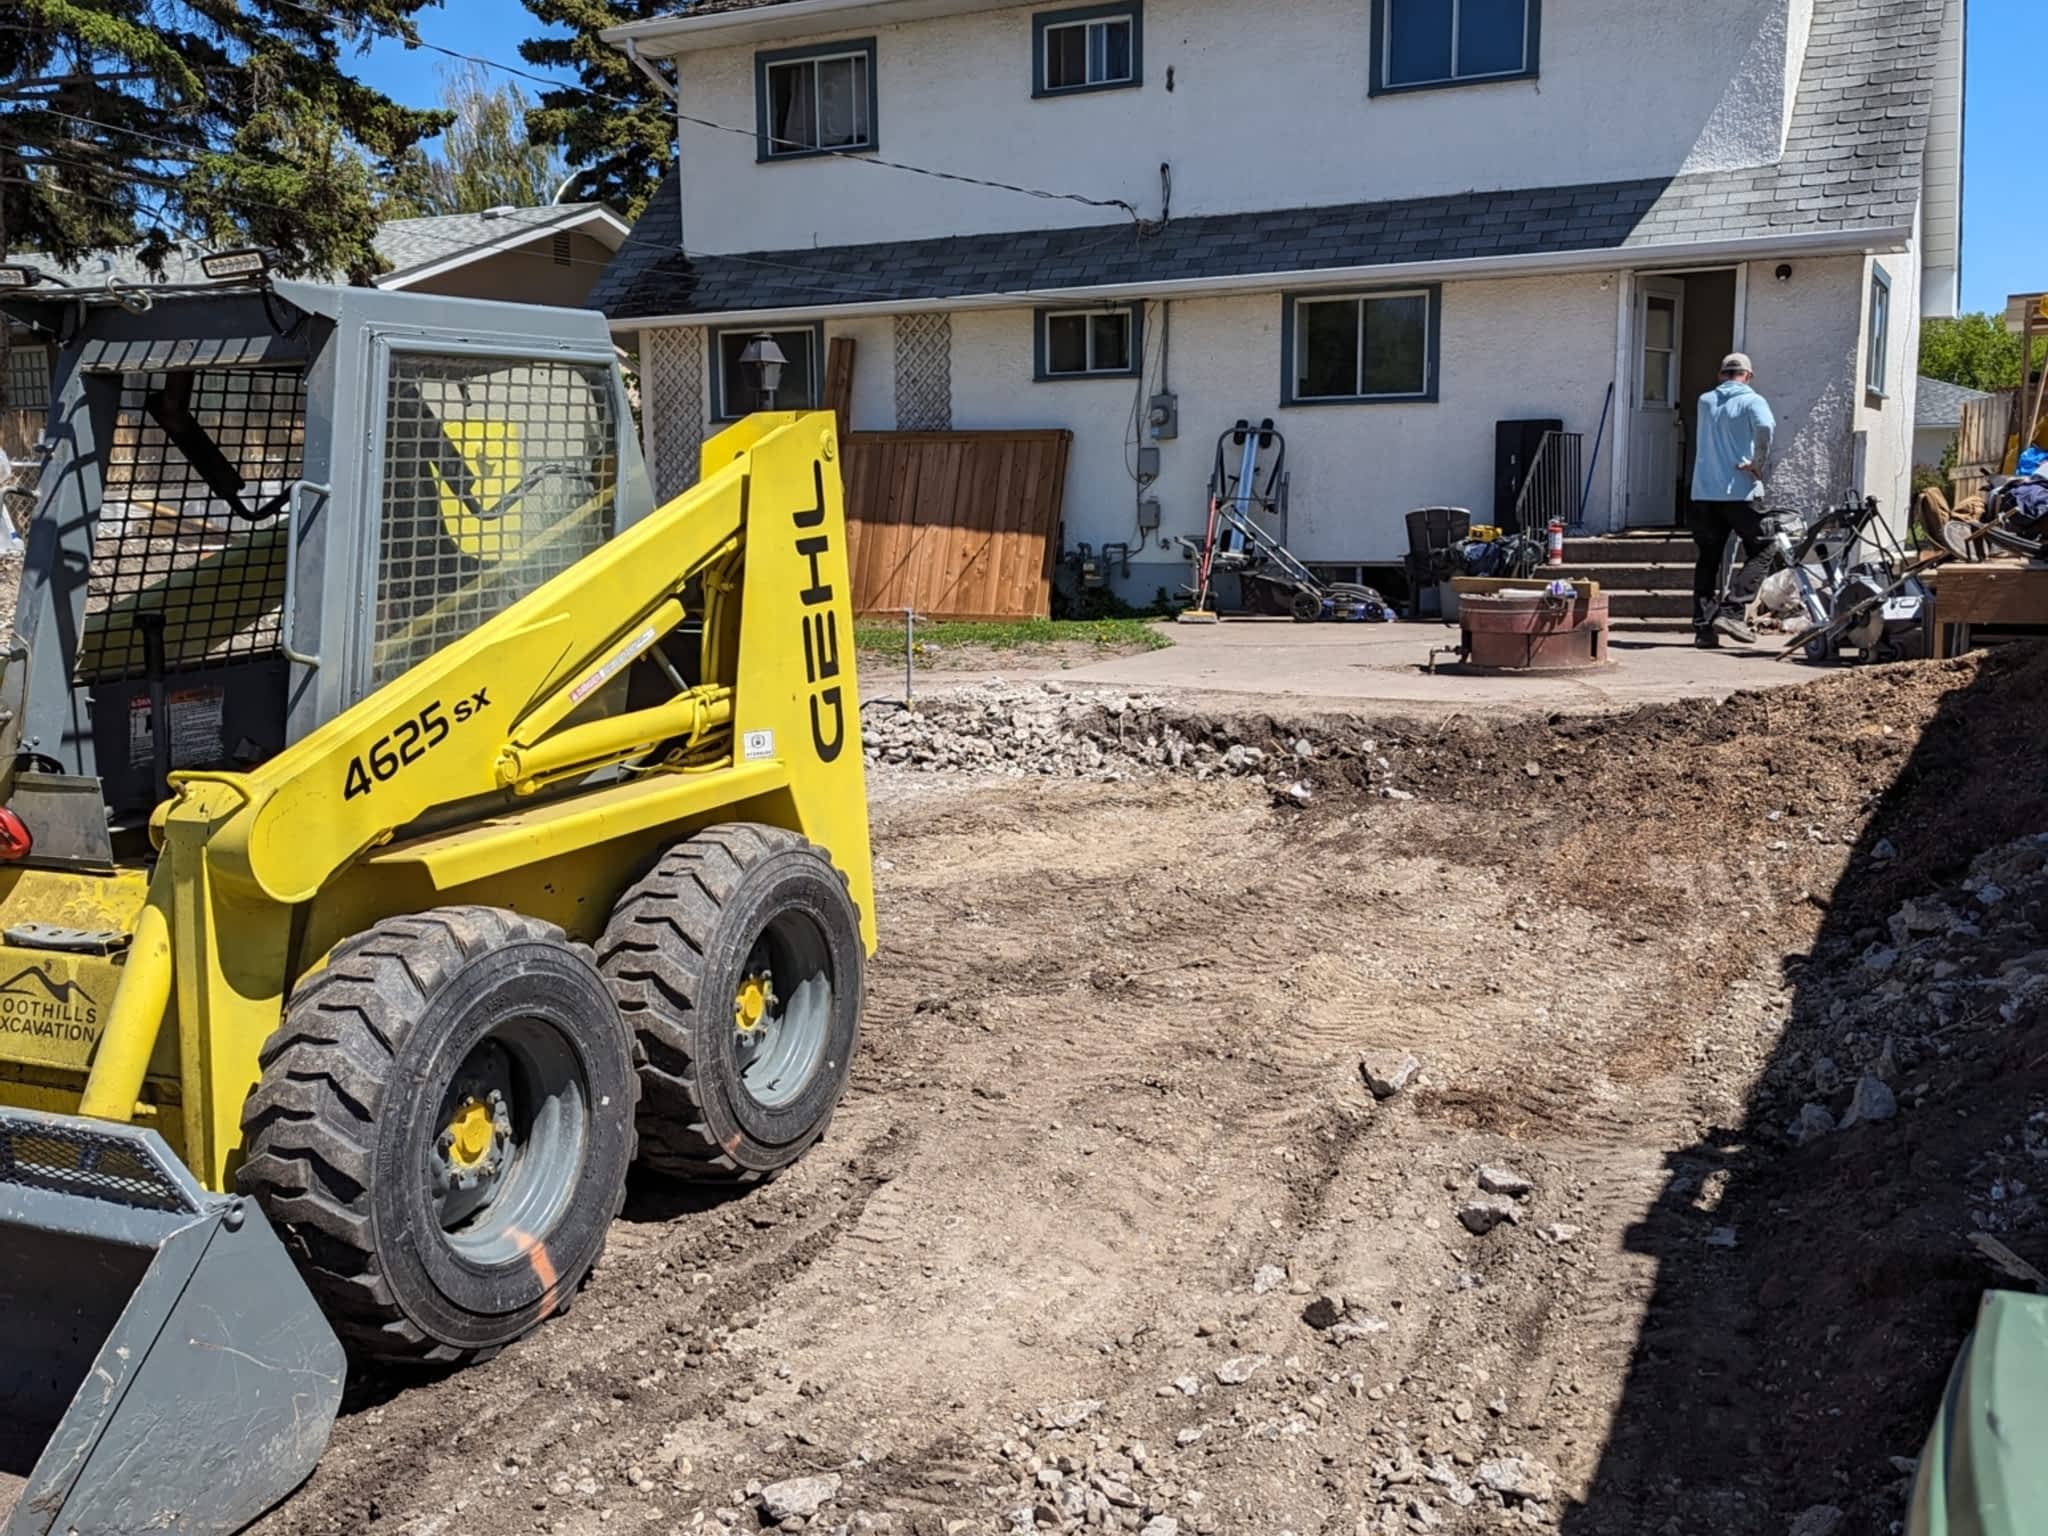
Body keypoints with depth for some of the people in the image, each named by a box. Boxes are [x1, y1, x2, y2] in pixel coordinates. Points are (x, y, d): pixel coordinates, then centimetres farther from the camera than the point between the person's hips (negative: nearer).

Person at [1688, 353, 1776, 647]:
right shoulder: (1752, 401, -3)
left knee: (1708, 559, 10)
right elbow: (1765, 427, -22)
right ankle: (1731, 611, -9)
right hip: (1740, 491, -5)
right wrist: (1760, 465, -12)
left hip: (1704, 493, 5)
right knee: (1761, 552, 6)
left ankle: (1703, 626, 4)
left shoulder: (1704, 402, 13)